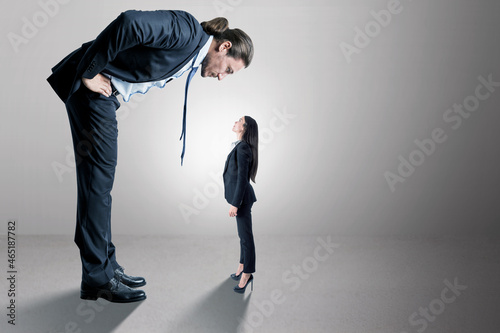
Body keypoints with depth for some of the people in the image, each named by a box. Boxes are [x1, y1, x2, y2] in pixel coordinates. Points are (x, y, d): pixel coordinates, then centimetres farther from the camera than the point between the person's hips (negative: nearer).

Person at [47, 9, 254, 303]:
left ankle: (106, 266, 22)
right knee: (98, 179, -7)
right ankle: (97, 279, 2)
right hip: (90, 84, -10)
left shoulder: (191, 60, 14)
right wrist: (89, 73, -22)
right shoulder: (188, 30, -16)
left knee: (100, 180, 12)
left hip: (105, 92, 10)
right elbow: (130, 23, -28)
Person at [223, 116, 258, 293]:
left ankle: (246, 274, 7)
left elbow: (242, 178, -22)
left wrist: (235, 204, -21)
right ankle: (242, 266, 29)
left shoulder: (243, 148, -20)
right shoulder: (242, 146, 10)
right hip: (239, 195, 10)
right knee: (243, 233, 18)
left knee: (245, 235, -1)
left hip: (241, 197, -10)